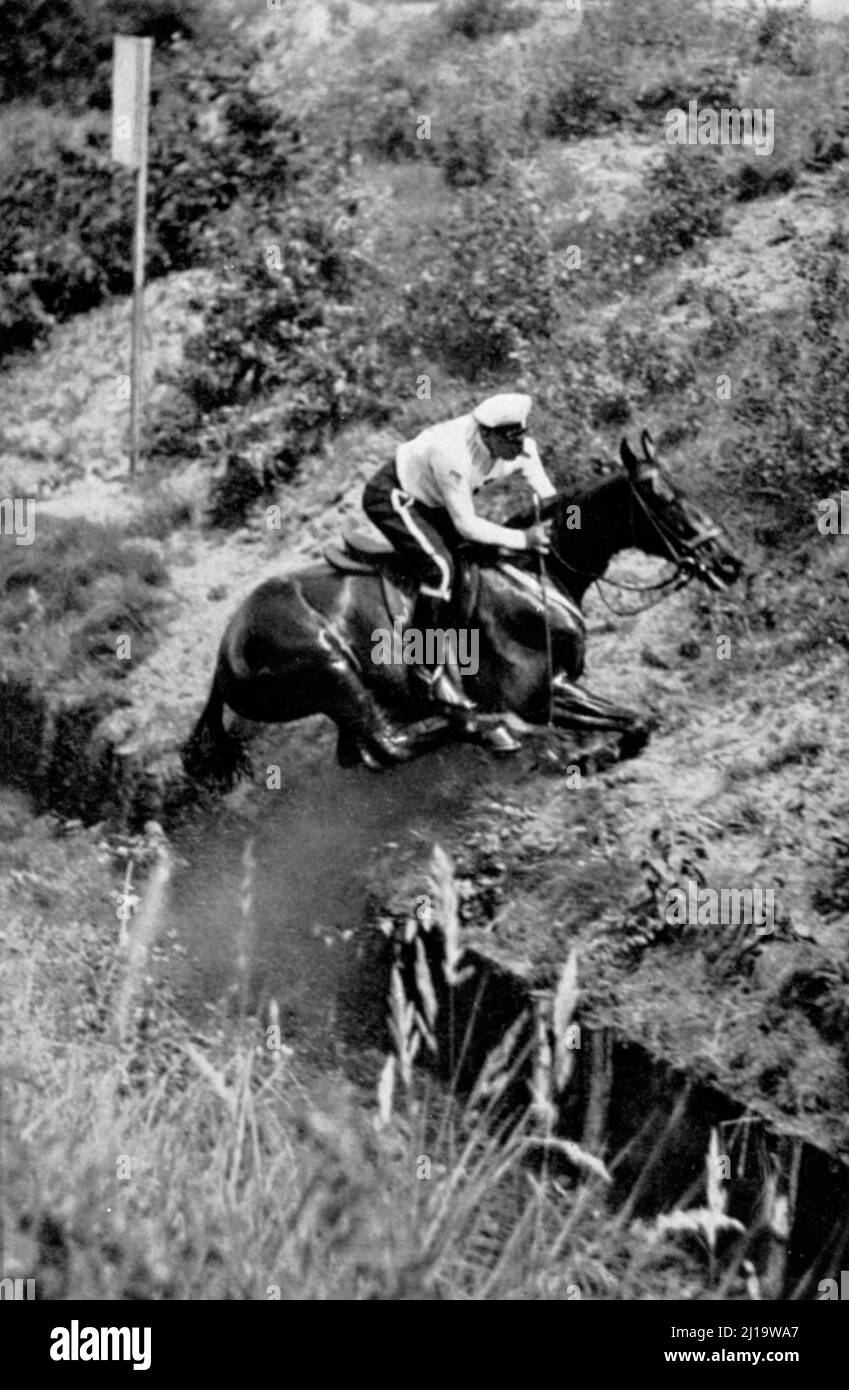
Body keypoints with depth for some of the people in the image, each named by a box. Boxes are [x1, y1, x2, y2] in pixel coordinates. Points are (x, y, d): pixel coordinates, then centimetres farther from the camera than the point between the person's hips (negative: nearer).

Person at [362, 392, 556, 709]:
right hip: (392, 498, -9)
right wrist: (524, 538, -37)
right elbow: (466, 525, -34)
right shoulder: (452, 455, -39)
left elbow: (551, 501, -7)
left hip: (431, 501, 9)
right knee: (440, 568, -26)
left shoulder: (523, 450, -17)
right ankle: (428, 668, -16)